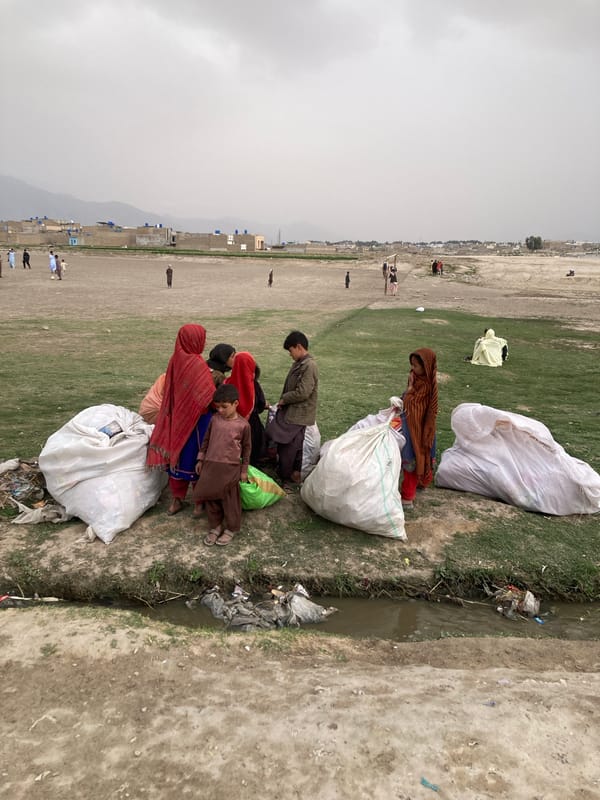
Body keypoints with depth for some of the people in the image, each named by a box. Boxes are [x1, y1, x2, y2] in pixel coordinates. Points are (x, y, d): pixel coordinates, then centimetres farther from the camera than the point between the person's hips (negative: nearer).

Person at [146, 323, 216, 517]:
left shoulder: (175, 360, 0)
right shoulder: (197, 364, -21)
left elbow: (168, 392, 9)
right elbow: (210, 396, -21)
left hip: (177, 418, 6)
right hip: (197, 420, -6)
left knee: (178, 457, 15)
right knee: (198, 459, 7)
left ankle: (177, 499, 25)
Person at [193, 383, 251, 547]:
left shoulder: (243, 425, -10)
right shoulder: (214, 419, -1)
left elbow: (246, 448, 1)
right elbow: (206, 440, 11)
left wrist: (244, 470, 4)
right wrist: (200, 460, 13)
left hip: (230, 468, -4)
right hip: (210, 465, 4)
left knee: (230, 500, 9)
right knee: (210, 498, 13)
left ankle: (232, 529, 27)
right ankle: (215, 526, 31)